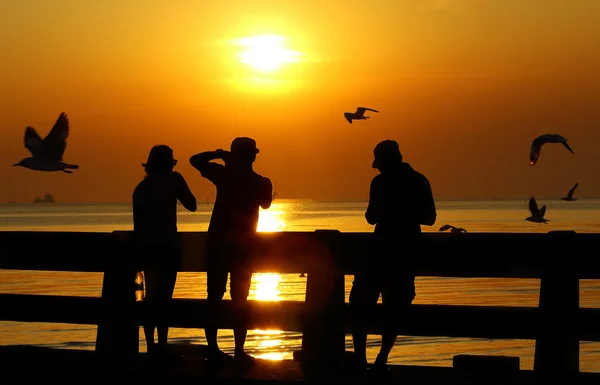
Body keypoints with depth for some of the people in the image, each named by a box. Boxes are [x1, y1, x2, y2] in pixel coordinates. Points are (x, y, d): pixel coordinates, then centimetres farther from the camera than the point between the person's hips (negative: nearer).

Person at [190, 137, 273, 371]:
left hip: (217, 243, 1)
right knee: (239, 299, 1)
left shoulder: (223, 175, -4)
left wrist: (218, 154, 13)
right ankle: (239, 353, -4)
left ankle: (213, 349, 7)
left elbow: (195, 160, 8)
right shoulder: (261, 183, -5)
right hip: (243, 245, -1)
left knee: (214, 296, 8)